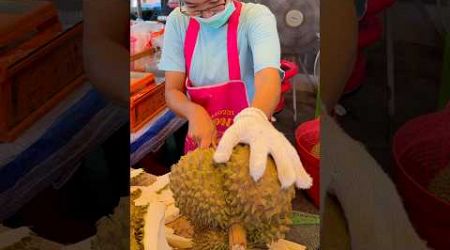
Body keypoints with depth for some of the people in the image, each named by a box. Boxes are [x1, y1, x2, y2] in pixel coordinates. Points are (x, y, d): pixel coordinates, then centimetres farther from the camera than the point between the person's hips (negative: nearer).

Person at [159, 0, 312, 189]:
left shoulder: (256, 17, -18)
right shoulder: (178, 21, -8)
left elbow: (268, 75, -36)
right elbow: (172, 91, -8)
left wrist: (254, 118, -57)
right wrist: (195, 112, -29)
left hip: (251, 144, -3)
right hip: (200, 141, 3)